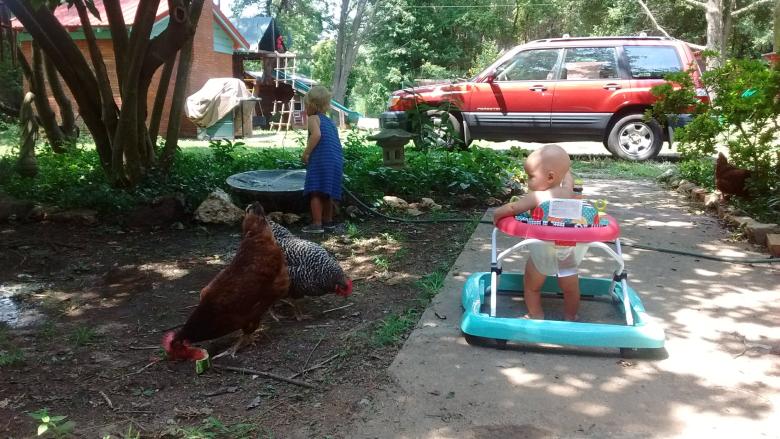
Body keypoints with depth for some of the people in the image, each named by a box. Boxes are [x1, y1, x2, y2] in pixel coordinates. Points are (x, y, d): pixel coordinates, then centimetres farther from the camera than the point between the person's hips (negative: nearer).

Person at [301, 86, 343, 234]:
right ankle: (328, 221, 25)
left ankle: (317, 224, -11)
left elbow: (317, 134, -19)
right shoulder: (330, 121, 25)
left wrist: (306, 153, -15)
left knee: (315, 192, -6)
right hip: (337, 160, 8)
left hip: (321, 159, -8)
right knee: (328, 193, 17)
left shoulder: (313, 118, 2)